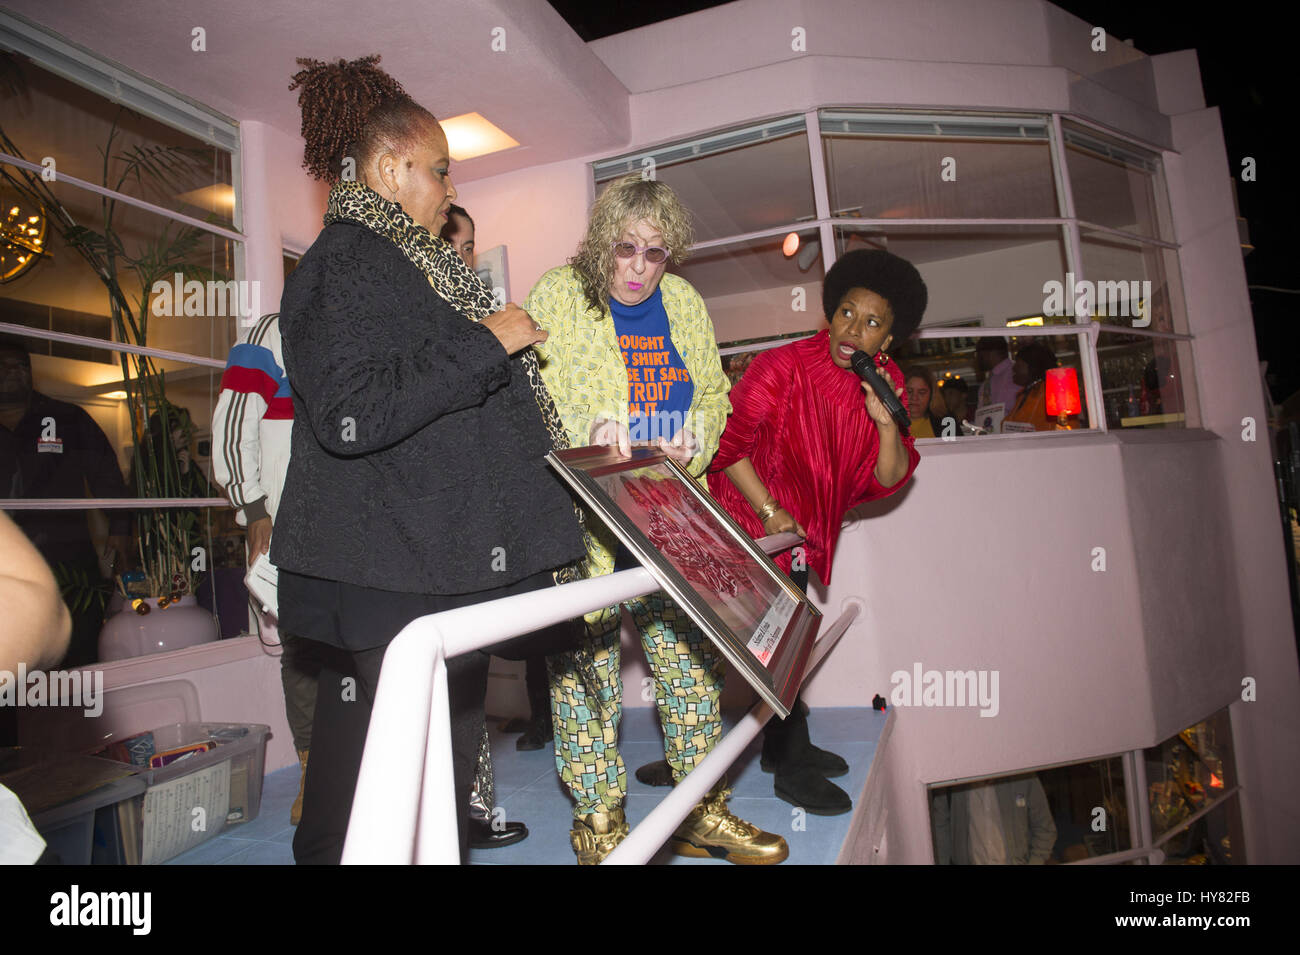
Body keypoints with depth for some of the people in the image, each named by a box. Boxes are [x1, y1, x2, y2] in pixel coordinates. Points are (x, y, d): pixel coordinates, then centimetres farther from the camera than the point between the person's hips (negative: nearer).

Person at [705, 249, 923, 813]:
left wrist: (888, 423, -22)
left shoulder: (884, 385, -2)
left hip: (807, 531, 6)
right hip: (752, 523, -6)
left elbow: (889, 480, -4)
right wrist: (771, 512, -19)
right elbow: (730, 443, -17)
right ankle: (791, 771, 14)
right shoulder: (782, 367, -20)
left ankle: (783, 746, 35)